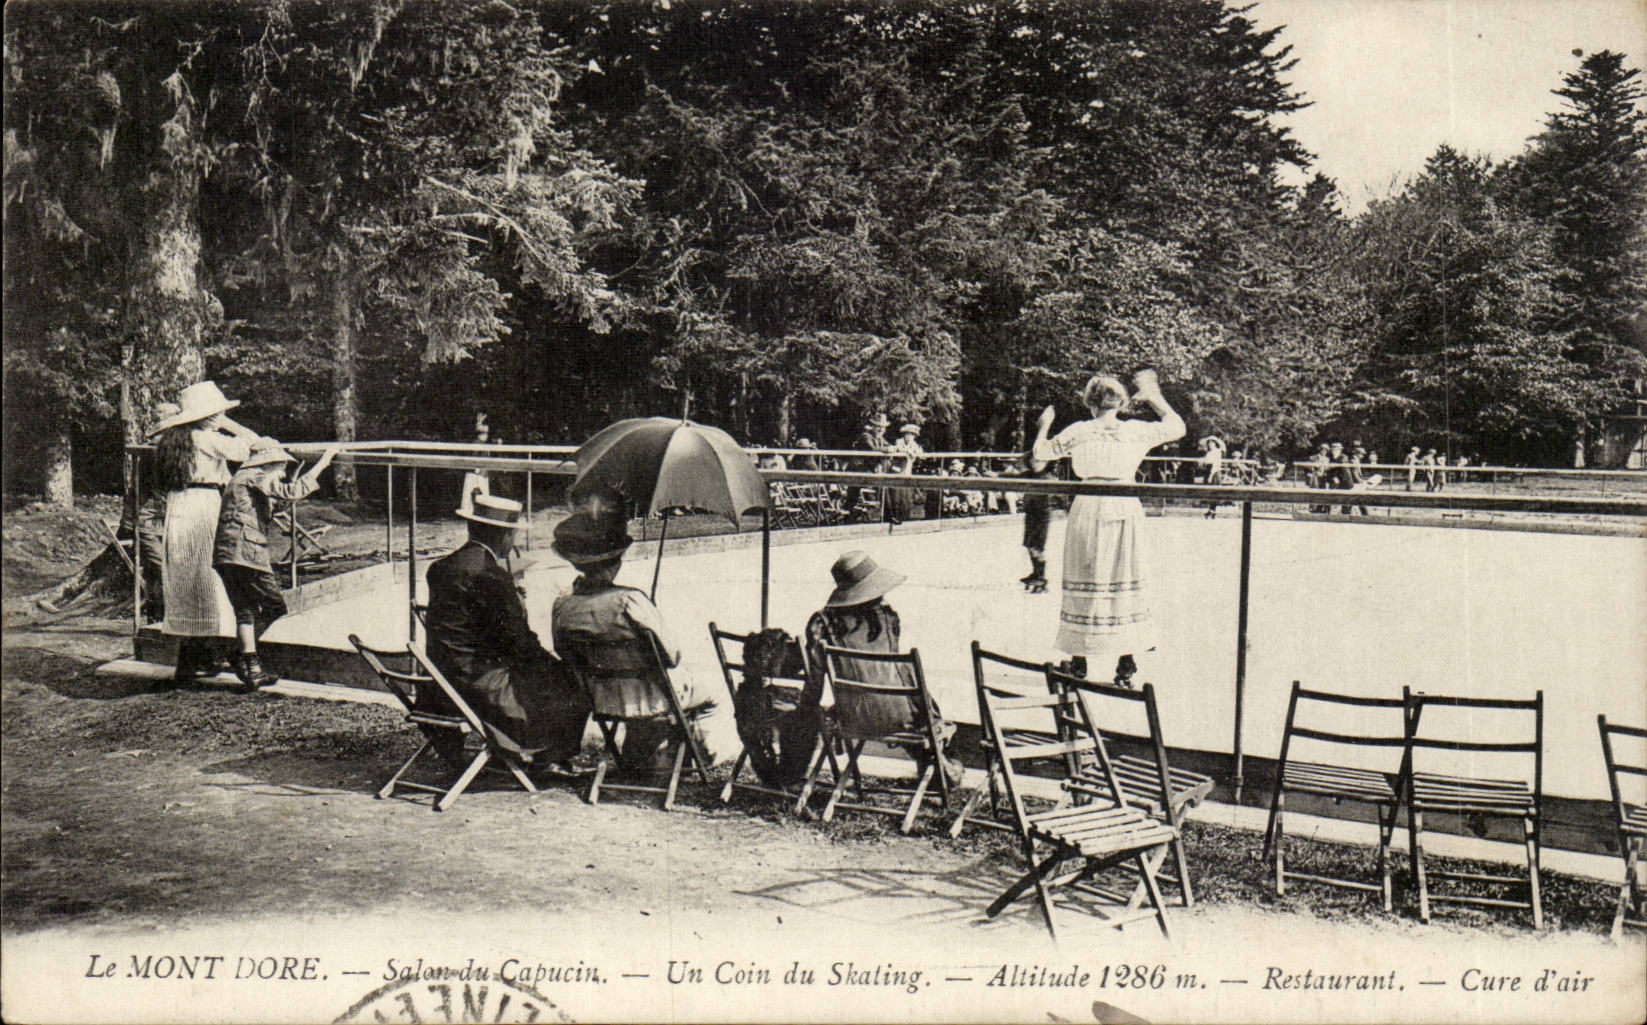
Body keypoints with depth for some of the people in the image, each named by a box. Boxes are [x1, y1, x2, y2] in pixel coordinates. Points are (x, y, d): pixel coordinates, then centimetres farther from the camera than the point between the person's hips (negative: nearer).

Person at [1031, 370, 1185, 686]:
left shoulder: (1079, 431, -3)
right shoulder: (1136, 431, 0)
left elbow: (1039, 452, 6)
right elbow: (1177, 426, 14)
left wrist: (1044, 425, 24)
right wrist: (1154, 397, 24)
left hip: (1088, 507, -1)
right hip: (1126, 509, 1)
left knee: (1084, 585, 8)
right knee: (1126, 583, 7)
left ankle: (1079, 662, 13)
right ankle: (1125, 666, 7)